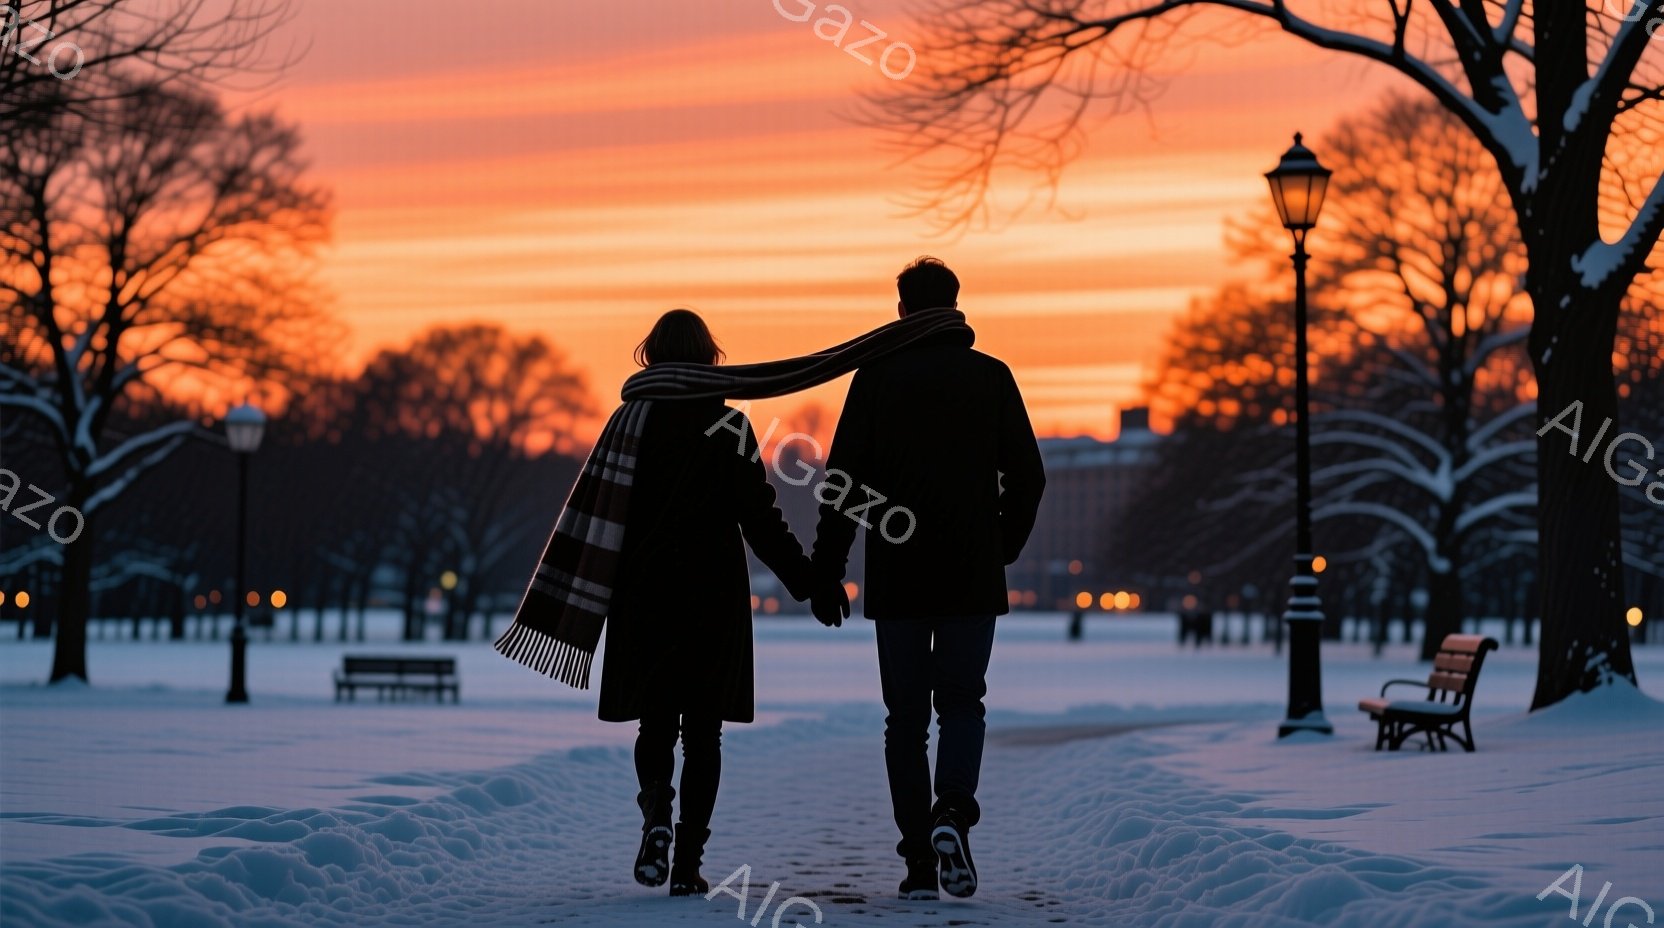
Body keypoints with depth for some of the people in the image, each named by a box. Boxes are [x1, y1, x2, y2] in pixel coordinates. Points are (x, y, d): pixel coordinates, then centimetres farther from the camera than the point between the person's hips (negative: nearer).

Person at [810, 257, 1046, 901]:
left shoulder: (876, 377, 1)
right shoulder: (991, 377, 3)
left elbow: (842, 483, -3)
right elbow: (1027, 477, 1)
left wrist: (827, 575, 1)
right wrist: (1003, 549, 17)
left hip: (896, 580, 0)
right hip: (974, 580, 0)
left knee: (906, 717, 7)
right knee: (962, 702, 12)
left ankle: (920, 861, 4)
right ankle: (953, 810, -14)